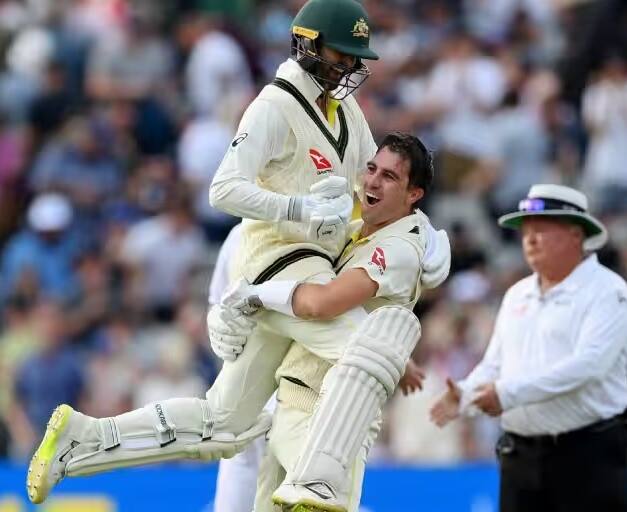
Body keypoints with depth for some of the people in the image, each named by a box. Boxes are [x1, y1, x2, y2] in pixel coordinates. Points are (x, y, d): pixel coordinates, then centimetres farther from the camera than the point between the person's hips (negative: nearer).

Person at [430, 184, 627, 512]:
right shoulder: (517, 296, 18)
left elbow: (589, 363, -20)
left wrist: (511, 392, -24)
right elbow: (494, 365, 20)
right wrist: (465, 394, -3)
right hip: (521, 457, 7)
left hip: (591, 459, -7)